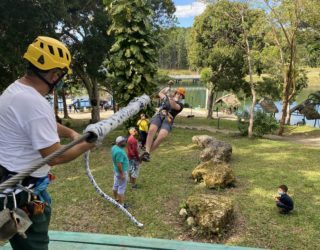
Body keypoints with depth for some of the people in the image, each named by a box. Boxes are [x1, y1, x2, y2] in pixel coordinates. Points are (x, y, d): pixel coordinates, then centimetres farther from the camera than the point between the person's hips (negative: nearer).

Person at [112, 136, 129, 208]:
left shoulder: (114, 147, -2)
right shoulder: (119, 152, -31)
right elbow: (119, 164, -29)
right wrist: (122, 174, -23)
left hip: (116, 170, 10)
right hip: (121, 172, -10)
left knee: (115, 186, 22)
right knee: (121, 188, 2)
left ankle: (116, 199, 40)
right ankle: (121, 204, 12)